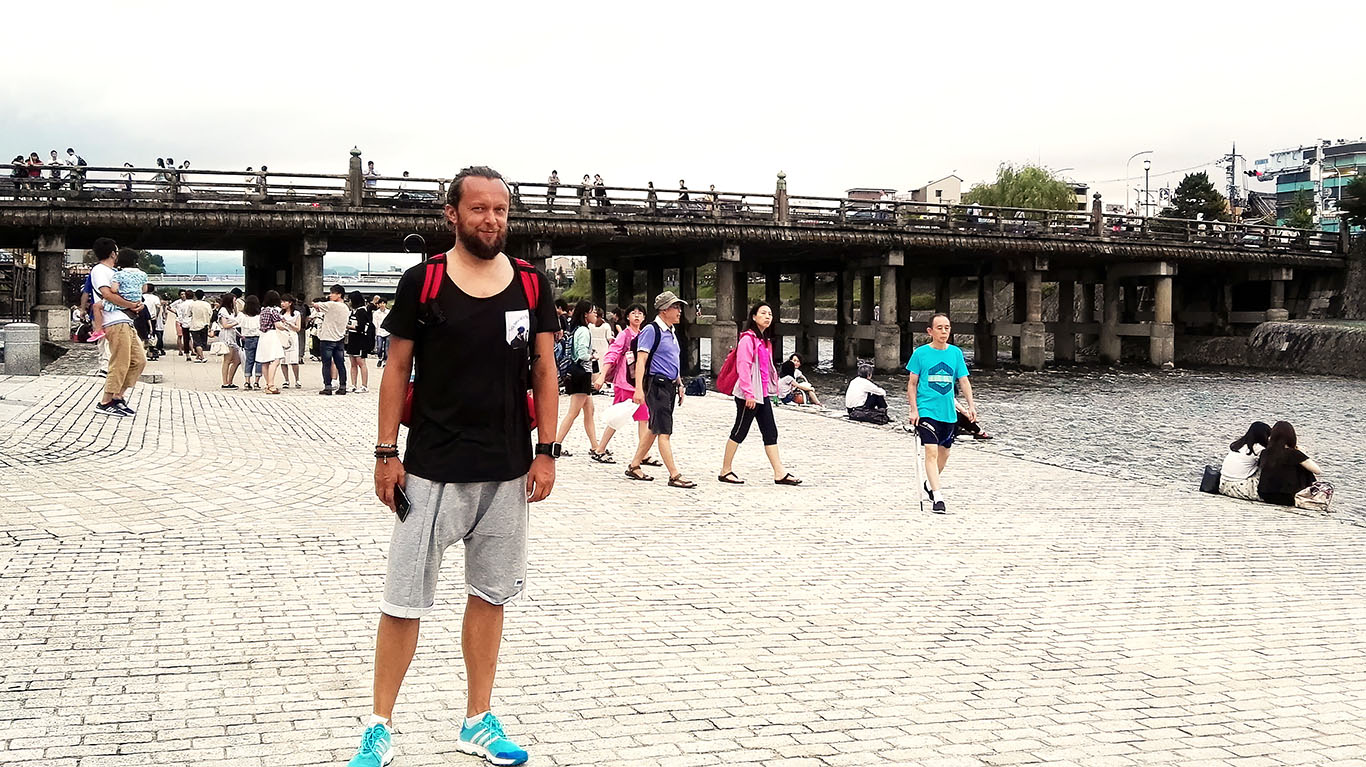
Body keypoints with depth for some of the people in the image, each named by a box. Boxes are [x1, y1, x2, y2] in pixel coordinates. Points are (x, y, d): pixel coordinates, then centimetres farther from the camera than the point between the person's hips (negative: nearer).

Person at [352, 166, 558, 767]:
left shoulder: (531, 285, 3)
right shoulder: (421, 283, -4)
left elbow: (544, 371, 6)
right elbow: (397, 368, 0)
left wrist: (546, 452, 0)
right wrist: (387, 453, -3)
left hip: (509, 471, 3)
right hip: (431, 469, -3)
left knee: (490, 595, 12)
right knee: (404, 599, 0)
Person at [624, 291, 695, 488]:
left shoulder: (671, 332, 17)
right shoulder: (651, 330, -11)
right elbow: (641, 360, -17)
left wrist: (679, 385, 23)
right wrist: (639, 389, -23)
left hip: (669, 385, 10)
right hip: (656, 385, -10)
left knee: (655, 430, 14)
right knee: (664, 431, -9)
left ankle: (634, 466, 24)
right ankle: (675, 476, -9)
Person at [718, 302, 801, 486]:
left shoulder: (765, 340, 17)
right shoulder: (748, 338, -11)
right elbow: (743, 367, -18)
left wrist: (772, 387, 19)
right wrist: (749, 393, -22)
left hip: (762, 394, 9)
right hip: (748, 395, -9)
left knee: (770, 433, 5)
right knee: (739, 431, -1)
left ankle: (780, 474, 4)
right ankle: (725, 472, 8)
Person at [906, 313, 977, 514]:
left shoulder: (956, 353, 6)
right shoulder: (920, 353, -3)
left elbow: (963, 380, 7)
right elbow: (912, 384, 0)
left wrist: (971, 405, -5)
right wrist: (914, 409, -7)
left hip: (948, 412, 4)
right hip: (927, 410, -4)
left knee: (944, 452, 16)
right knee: (931, 451, -16)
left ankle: (930, 483, 42)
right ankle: (938, 497, -18)